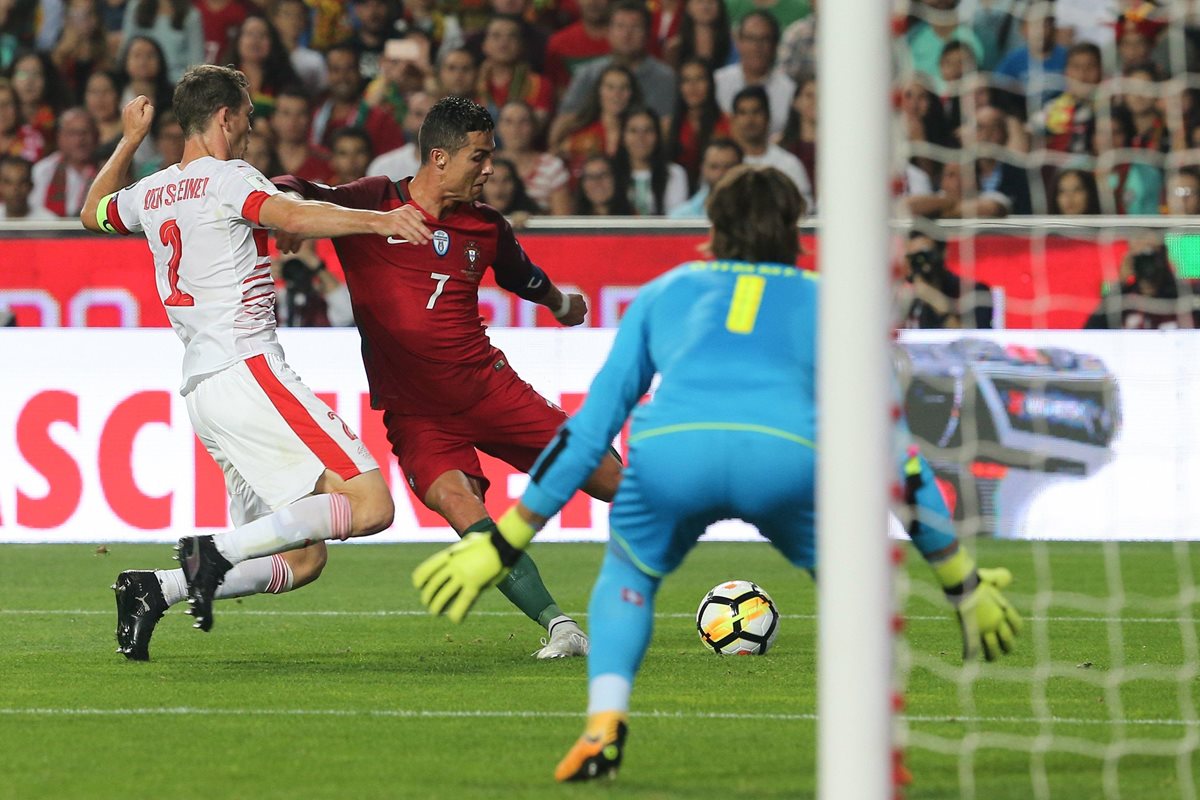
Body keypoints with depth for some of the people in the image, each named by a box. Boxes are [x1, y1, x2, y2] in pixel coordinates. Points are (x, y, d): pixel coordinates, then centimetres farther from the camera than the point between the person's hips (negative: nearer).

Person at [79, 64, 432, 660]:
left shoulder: (150, 194, 18)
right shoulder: (227, 178, -4)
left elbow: (93, 213, 41)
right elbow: (292, 217, -24)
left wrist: (130, 140, 48)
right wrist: (377, 220, -32)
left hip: (199, 388, 9)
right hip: (247, 370, -9)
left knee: (300, 562, 9)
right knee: (370, 505, -15)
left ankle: (153, 589, -4)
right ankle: (216, 553, -22)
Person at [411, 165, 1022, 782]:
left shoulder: (665, 291, 34)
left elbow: (589, 428, 34)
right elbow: (899, 453, 35)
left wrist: (501, 545, 40)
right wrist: (964, 585, 43)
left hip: (668, 450, 1)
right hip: (791, 454, -1)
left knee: (628, 575, 31)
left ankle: (602, 729, 10)